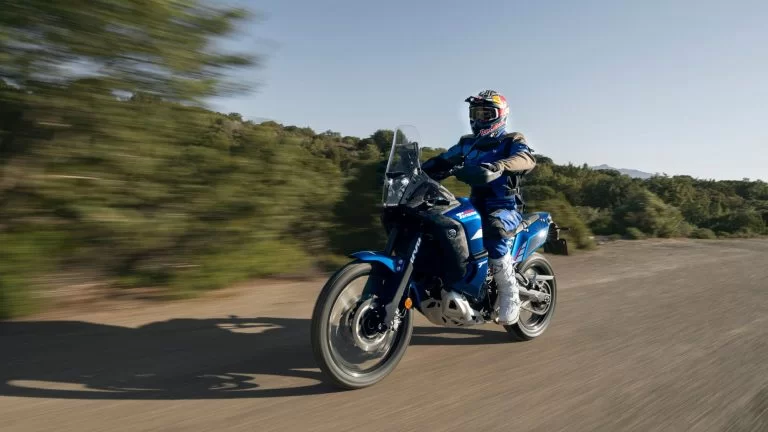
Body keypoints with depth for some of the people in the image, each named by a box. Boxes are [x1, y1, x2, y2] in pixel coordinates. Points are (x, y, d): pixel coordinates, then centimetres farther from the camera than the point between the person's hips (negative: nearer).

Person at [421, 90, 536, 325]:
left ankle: (510, 296, -27)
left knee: (493, 229, -38)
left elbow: (526, 159, -23)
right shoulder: (467, 143, 17)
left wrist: (496, 166, -43)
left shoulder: (513, 140, 0)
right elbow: (442, 161, 9)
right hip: (476, 205, 6)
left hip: (506, 206, -6)